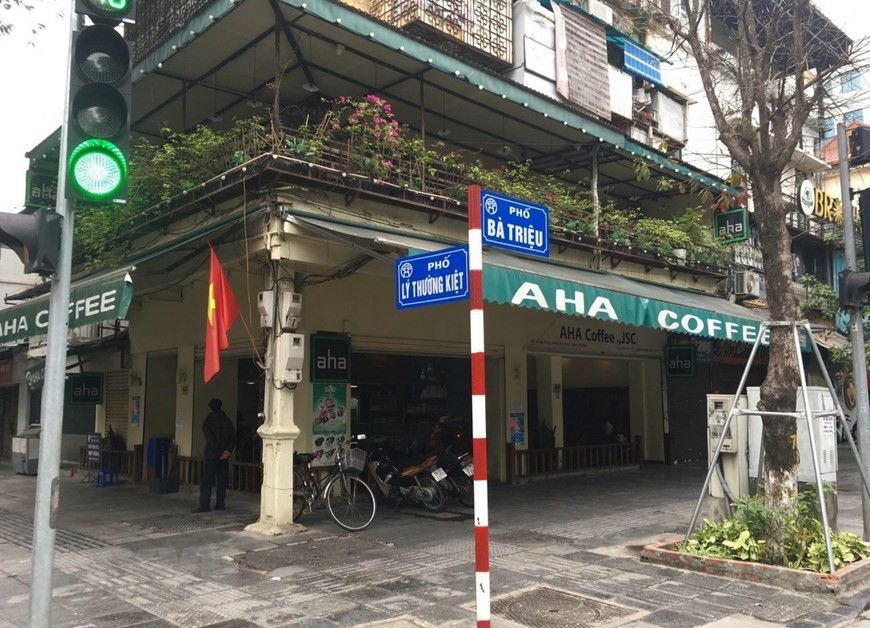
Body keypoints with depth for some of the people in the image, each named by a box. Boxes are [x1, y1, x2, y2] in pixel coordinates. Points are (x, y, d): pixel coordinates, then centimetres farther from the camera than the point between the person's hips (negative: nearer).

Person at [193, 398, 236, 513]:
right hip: (224, 456, 4)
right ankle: (220, 504, 10)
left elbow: (209, 438, -14)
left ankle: (205, 505, -7)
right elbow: (233, 437, 0)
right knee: (222, 481, 9)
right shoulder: (227, 421, 8)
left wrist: (218, 452, -10)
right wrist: (228, 451, -7)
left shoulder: (207, 422, -4)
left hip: (211, 455, -4)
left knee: (207, 482, -2)